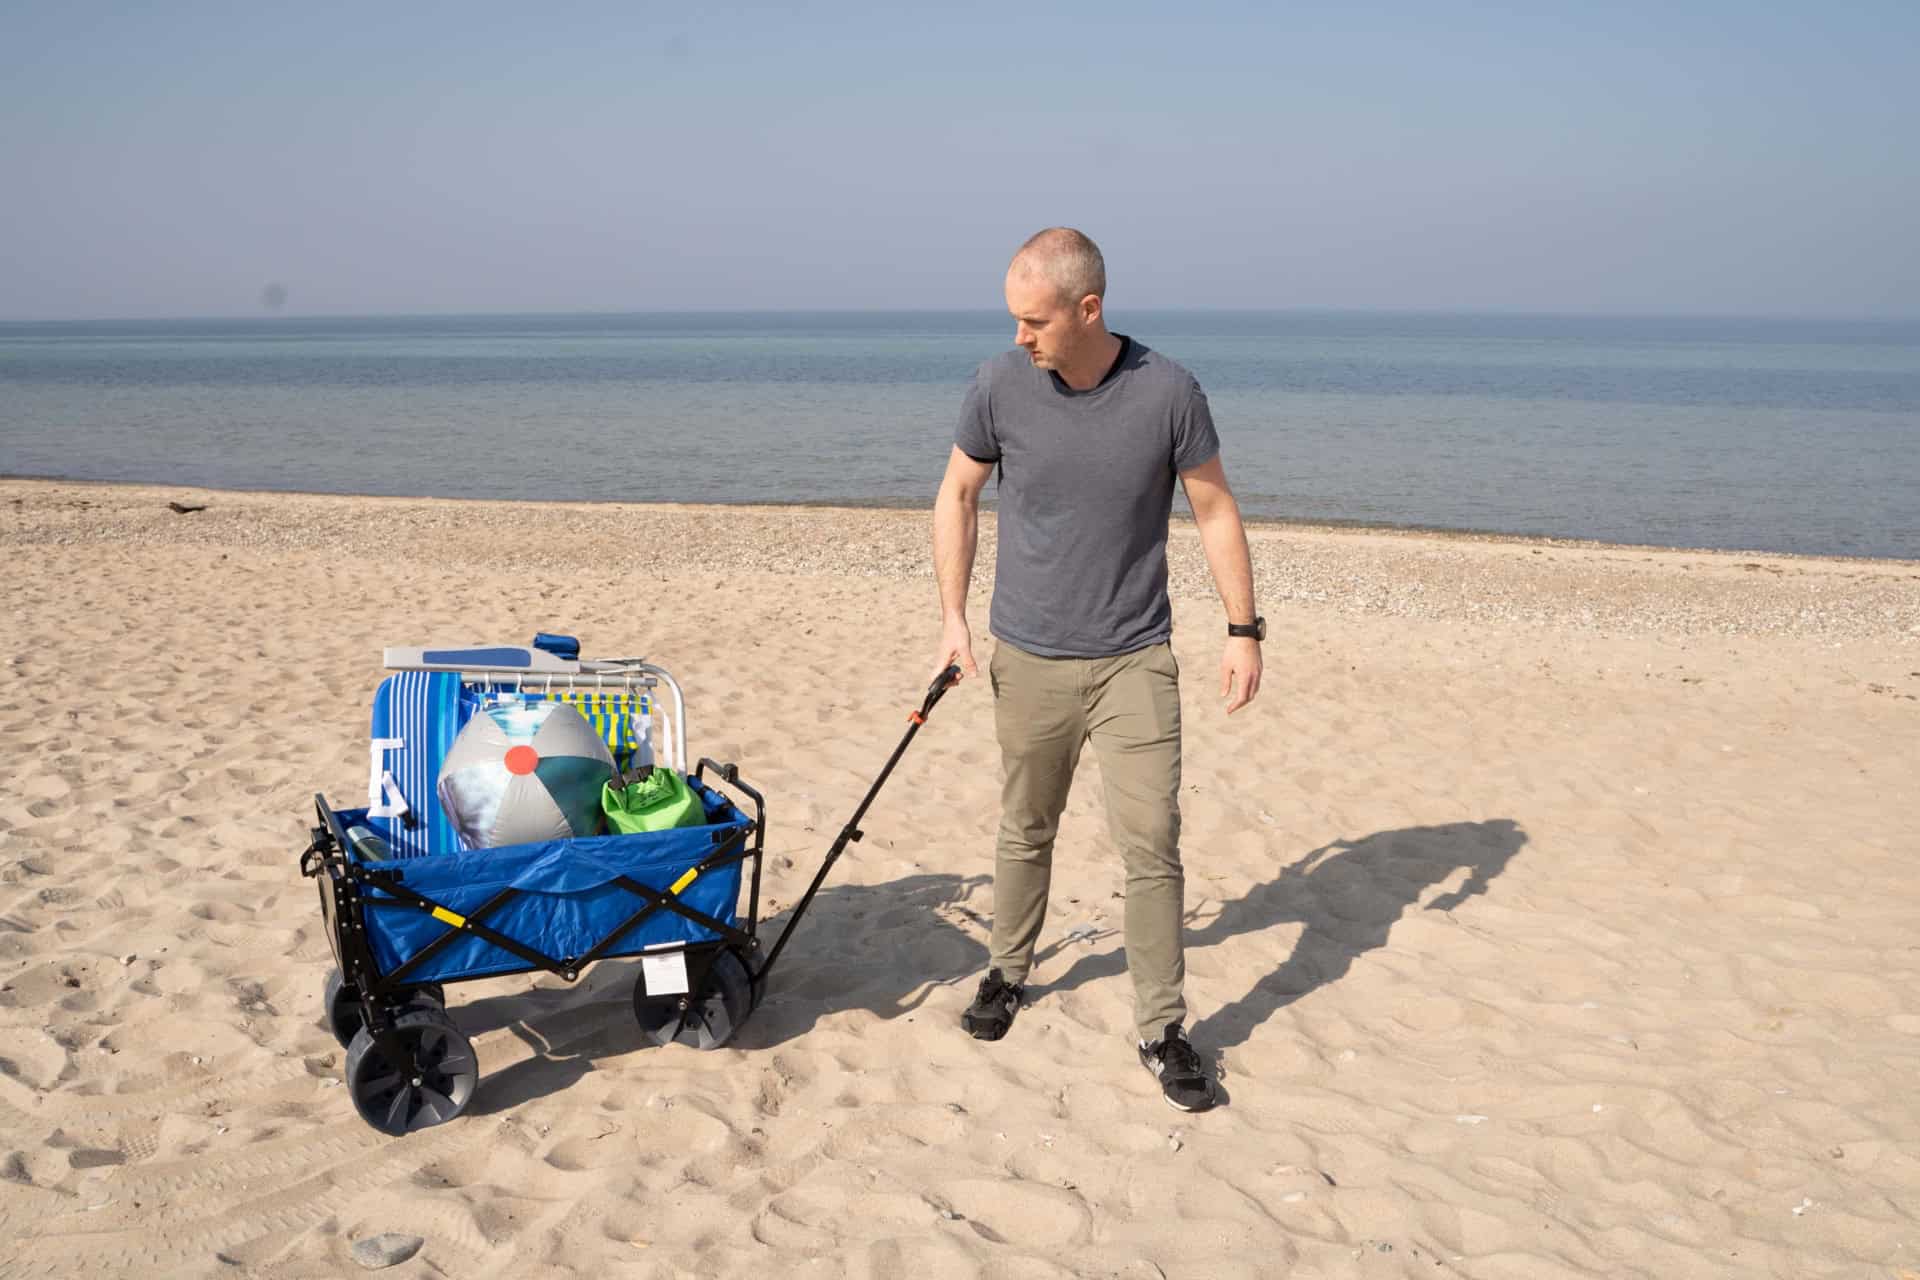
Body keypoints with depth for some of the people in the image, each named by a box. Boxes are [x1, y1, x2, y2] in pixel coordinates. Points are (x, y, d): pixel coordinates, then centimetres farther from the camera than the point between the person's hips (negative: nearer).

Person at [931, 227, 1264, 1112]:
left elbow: (1215, 509, 0)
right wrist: (953, 618, 2)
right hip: (1028, 659, 1)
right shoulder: (999, 387, -7)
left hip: (1135, 659, -1)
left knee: (1151, 844, -4)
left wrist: (1243, 628, -1)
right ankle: (1007, 973, 37)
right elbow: (957, 496, 6)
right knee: (1025, 831, 15)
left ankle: (1162, 1030, 9)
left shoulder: (1167, 392, -11)